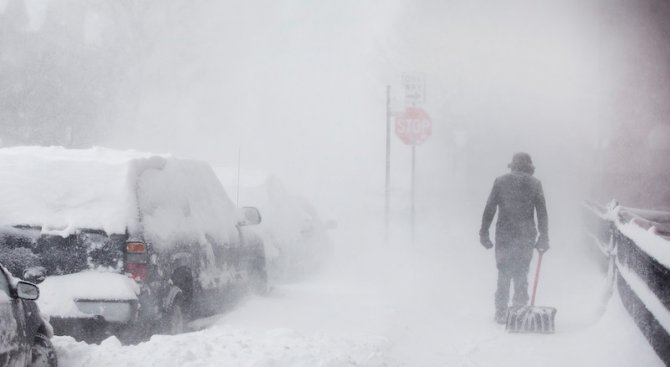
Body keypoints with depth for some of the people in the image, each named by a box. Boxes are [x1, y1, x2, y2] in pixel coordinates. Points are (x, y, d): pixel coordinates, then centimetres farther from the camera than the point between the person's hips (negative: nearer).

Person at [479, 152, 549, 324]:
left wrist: (484, 233, 7)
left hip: (504, 235, 0)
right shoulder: (534, 184, 3)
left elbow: (489, 209, 2)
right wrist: (544, 238, 7)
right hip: (526, 237, 0)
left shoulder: (500, 181, 4)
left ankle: (501, 314, 4)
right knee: (521, 274, 9)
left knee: (503, 274, 6)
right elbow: (542, 213, 2)